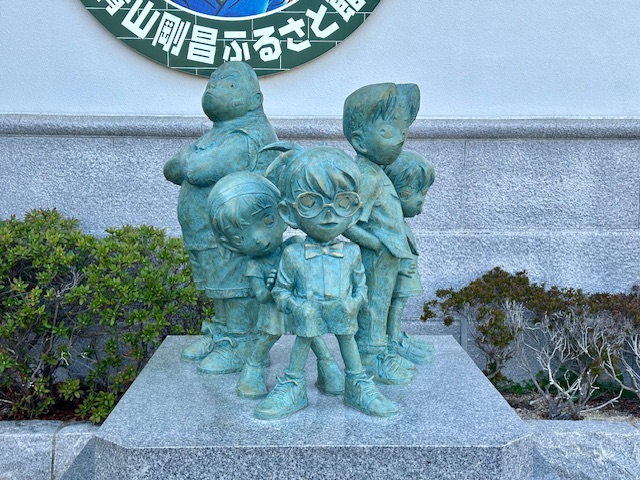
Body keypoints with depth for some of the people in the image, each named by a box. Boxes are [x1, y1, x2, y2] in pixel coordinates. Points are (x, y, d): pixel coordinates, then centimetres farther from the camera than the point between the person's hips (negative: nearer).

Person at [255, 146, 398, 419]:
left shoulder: (351, 252, -2)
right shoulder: (293, 254, -8)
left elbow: (361, 286, 7)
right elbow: (280, 290, 0)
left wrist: (355, 302, -11)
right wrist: (295, 306, -15)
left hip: (343, 317, 2)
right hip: (307, 318, -1)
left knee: (348, 342, 12)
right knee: (301, 343, 9)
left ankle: (359, 389, 32)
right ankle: (293, 388, 29)